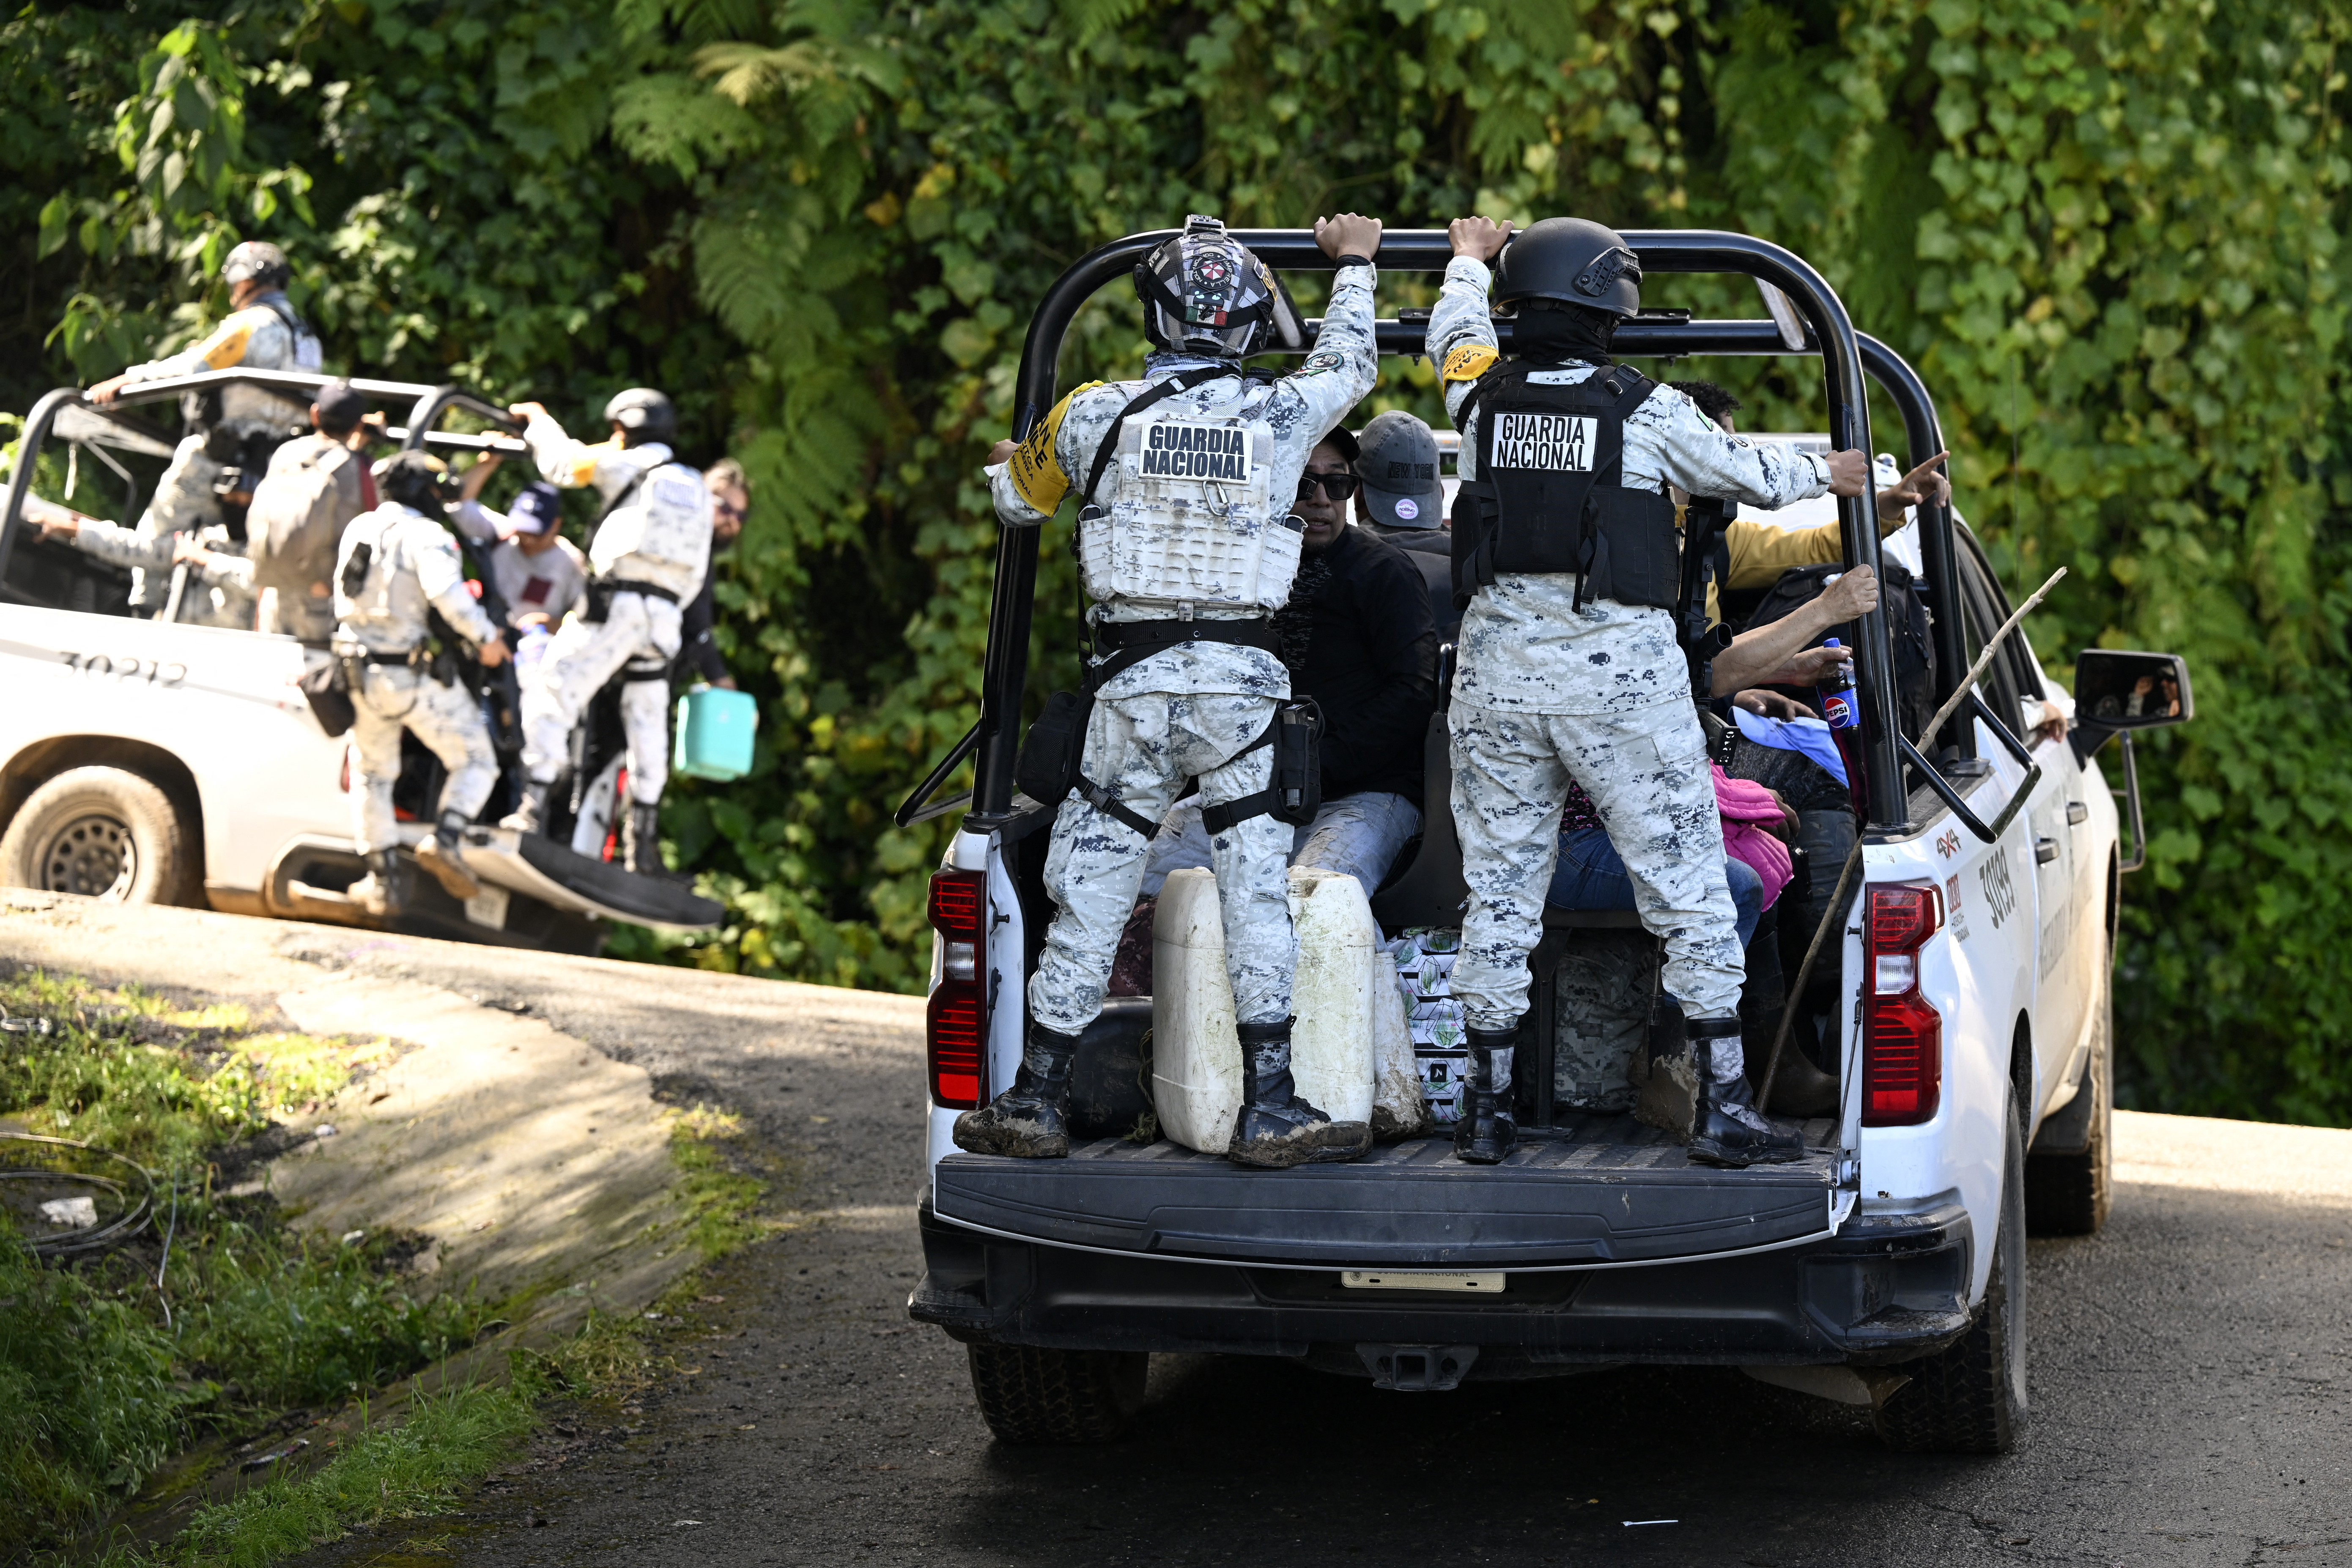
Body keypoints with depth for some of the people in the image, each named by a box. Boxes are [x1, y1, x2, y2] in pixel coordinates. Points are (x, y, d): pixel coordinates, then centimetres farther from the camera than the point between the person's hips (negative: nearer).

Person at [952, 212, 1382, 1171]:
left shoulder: (1096, 415, -2)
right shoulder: (1280, 413, -3)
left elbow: (1017, 501, 16)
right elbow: (1351, 364, 20)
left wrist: (1006, 468, 41)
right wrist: (1355, 265, 38)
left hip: (1133, 681, 1)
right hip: (1242, 683, 0)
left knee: (1090, 893, 6)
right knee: (1257, 889, 4)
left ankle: (1036, 1103, 10)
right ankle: (1268, 1109, 2)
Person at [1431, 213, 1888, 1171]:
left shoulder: (1483, 396, 2)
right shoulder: (1646, 410, -7)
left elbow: (1454, 334, 26)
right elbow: (1743, 473, 10)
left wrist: (1469, 256, 47)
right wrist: (1826, 474, 30)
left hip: (1499, 677, 4)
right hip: (1621, 676, -3)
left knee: (1498, 891, 10)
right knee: (1687, 887, 3)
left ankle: (1485, 1107, 11)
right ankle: (1723, 1104, 2)